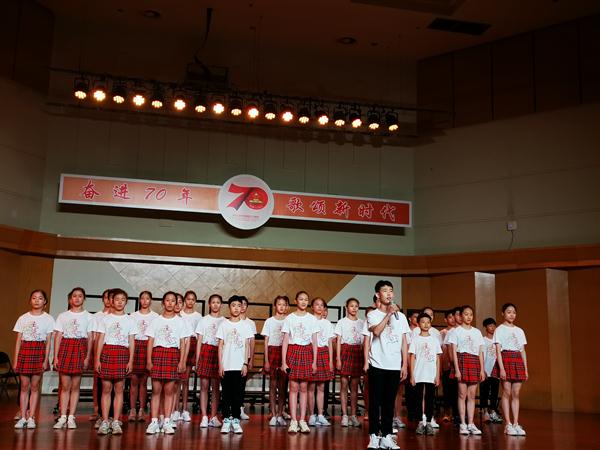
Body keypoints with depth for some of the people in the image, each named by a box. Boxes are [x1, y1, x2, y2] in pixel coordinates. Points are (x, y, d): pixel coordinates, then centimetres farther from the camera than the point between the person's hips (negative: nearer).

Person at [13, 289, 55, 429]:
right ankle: (23, 417, 8)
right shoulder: (23, 318, 9)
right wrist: (15, 360, 1)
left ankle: (31, 418, 6)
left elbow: (48, 342, 2)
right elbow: (18, 340, 7)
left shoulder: (48, 319, 4)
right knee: (24, 386, 2)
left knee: (34, 386, 1)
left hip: (39, 351, -1)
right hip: (24, 351, 1)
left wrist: (46, 360, -5)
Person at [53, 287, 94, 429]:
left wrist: (87, 357, -4)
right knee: (65, 386, -1)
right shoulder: (63, 316, 11)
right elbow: (58, 337, 7)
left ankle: (71, 418, 5)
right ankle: (62, 417, 4)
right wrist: (55, 356, -1)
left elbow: (90, 338, 5)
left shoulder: (88, 316, 8)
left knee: (75, 386, 0)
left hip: (80, 349, -1)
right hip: (65, 348, 1)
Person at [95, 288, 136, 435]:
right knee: (106, 388, 0)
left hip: (123, 354, 0)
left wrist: (131, 361, -1)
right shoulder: (105, 319, 9)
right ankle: (105, 422, 4)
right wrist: (97, 359, -1)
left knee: (119, 389, 0)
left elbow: (131, 342, 7)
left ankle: (116, 422, 5)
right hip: (107, 353, 0)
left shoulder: (130, 320, 9)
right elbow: (100, 340, 6)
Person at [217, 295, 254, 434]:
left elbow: (247, 345, 4)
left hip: (240, 366, 0)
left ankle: (236, 420, 9)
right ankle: (226, 420, 10)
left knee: (238, 394, 2)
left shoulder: (246, 325, 6)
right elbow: (220, 346, 4)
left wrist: (246, 363, -4)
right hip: (226, 365, 0)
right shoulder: (224, 324, 6)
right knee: (226, 393, 2)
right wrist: (220, 365, -2)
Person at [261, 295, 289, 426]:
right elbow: (266, 341, 4)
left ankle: (280, 415, 10)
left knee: (282, 385, 3)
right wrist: (266, 360, -3)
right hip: (273, 351, -1)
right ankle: (273, 415, 4)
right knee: (273, 384, -1)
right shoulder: (269, 321, 5)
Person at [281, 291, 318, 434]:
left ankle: (302, 420, 7)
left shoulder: (312, 319, 7)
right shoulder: (289, 318, 3)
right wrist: (283, 361, -4)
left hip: (307, 352, 1)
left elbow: (314, 341, 8)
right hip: (293, 351, -1)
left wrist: (314, 361, 3)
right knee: (294, 387, -3)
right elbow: (285, 341, 1)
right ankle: (293, 421, 0)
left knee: (303, 387, 3)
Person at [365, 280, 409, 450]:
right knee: (375, 401, 0)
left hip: (395, 366, 3)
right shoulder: (372, 315, -1)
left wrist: (404, 365, 6)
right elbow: (376, 331, -22)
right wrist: (388, 314, -18)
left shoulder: (401, 316, 10)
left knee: (389, 402, 7)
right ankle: (374, 436, 6)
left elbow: (404, 342, 11)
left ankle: (387, 436, 13)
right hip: (377, 365, -3)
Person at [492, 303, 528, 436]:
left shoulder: (519, 331, 15)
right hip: (506, 359, -4)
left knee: (516, 394, 3)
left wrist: (526, 369, 9)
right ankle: (508, 425, -1)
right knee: (507, 393, -4)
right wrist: (501, 368, -15)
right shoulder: (499, 330, 1)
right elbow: (498, 350, -5)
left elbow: (523, 351, 14)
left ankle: (516, 424, 5)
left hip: (518, 361, 4)